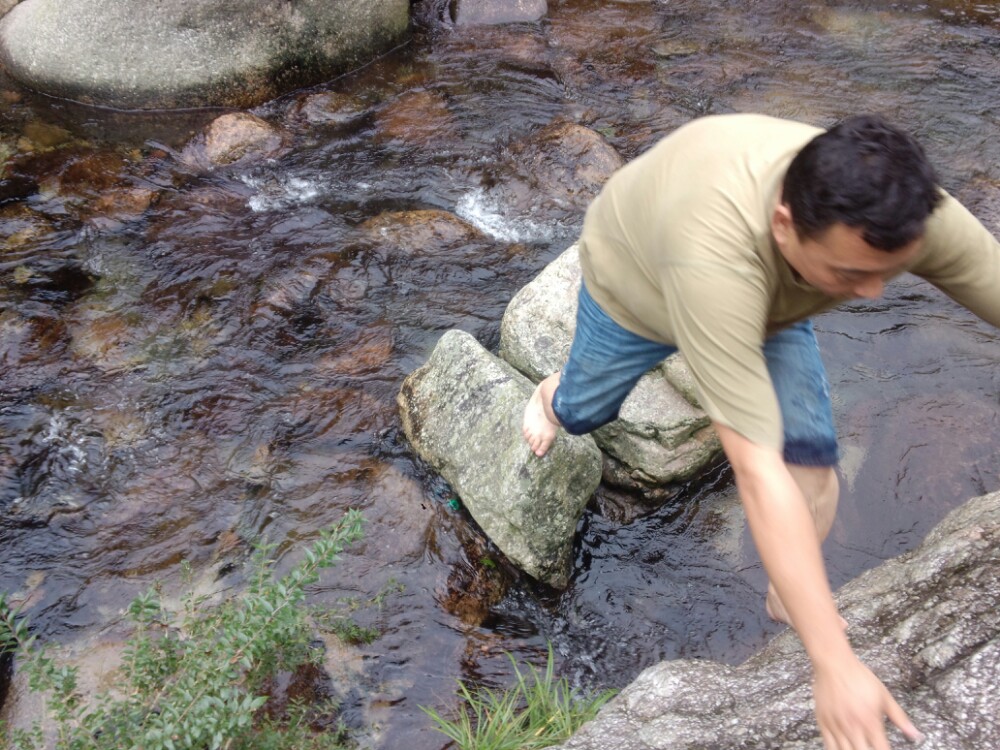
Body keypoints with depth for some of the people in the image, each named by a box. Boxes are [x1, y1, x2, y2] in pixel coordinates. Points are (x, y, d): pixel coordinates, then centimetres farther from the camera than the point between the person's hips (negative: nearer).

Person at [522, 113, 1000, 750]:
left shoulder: (907, 212, -36)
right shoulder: (717, 256, -51)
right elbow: (757, 471, -51)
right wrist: (836, 665, -49)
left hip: (772, 300, 3)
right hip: (636, 279, -3)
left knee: (811, 462, -9)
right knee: (584, 412, 22)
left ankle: (786, 603, 20)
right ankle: (552, 398, 61)